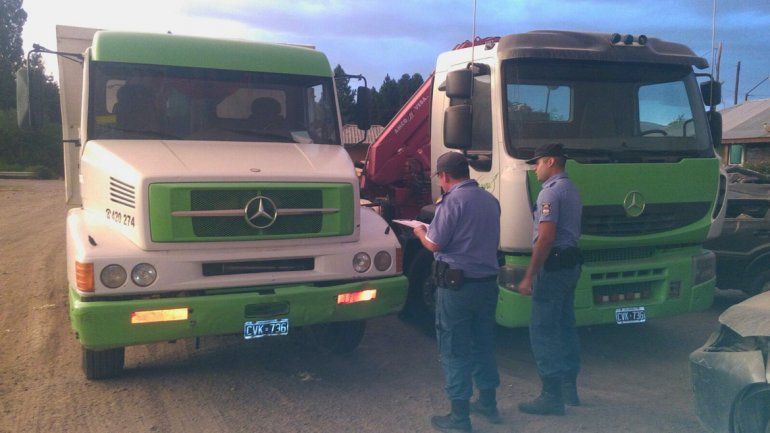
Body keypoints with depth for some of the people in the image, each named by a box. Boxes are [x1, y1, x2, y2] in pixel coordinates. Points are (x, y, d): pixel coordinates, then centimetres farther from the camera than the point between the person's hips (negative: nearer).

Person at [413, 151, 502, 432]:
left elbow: (434, 244, -14)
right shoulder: (490, 200, 8)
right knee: (484, 345, 19)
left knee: (454, 351, 3)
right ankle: (488, 404, 32)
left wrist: (420, 232, 6)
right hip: (488, 282, 7)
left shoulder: (452, 201, -15)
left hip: (456, 284, -7)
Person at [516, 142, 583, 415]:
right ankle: (569, 388, 26)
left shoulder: (550, 192, -14)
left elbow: (546, 238, -22)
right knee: (565, 327, 16)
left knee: (543, 332, -5)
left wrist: (529, 277, -21)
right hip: (572, 262, 10)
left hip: (553, 265, -10)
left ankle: (552, 397, -1)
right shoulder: (571, 190, 18)